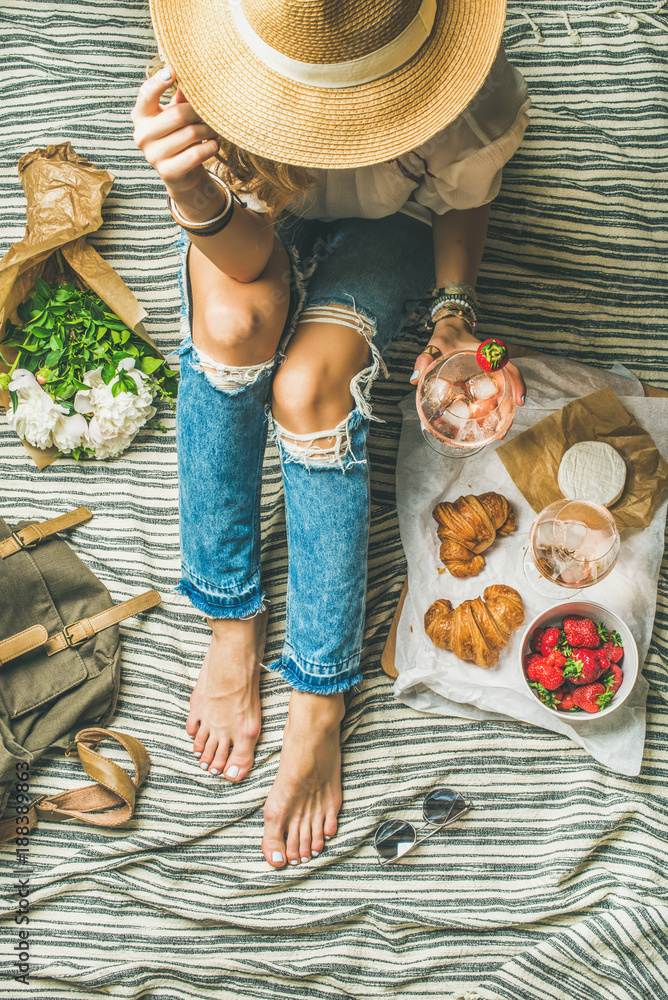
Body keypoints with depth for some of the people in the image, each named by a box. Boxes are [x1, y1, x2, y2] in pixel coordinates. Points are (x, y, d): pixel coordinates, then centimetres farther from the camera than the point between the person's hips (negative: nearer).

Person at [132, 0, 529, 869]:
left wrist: (456, 310, -24)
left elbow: (462, 204, -11)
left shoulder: (474, 106, -35)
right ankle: (232, 619, -14)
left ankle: (319, 704, -14)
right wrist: (193, 192, -55)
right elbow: (244, 255, -35)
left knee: (306, 387, -30)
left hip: (386, 225, -1)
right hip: (263, 213, 2)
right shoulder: (214, 77, -37)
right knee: (230, 323, -35)